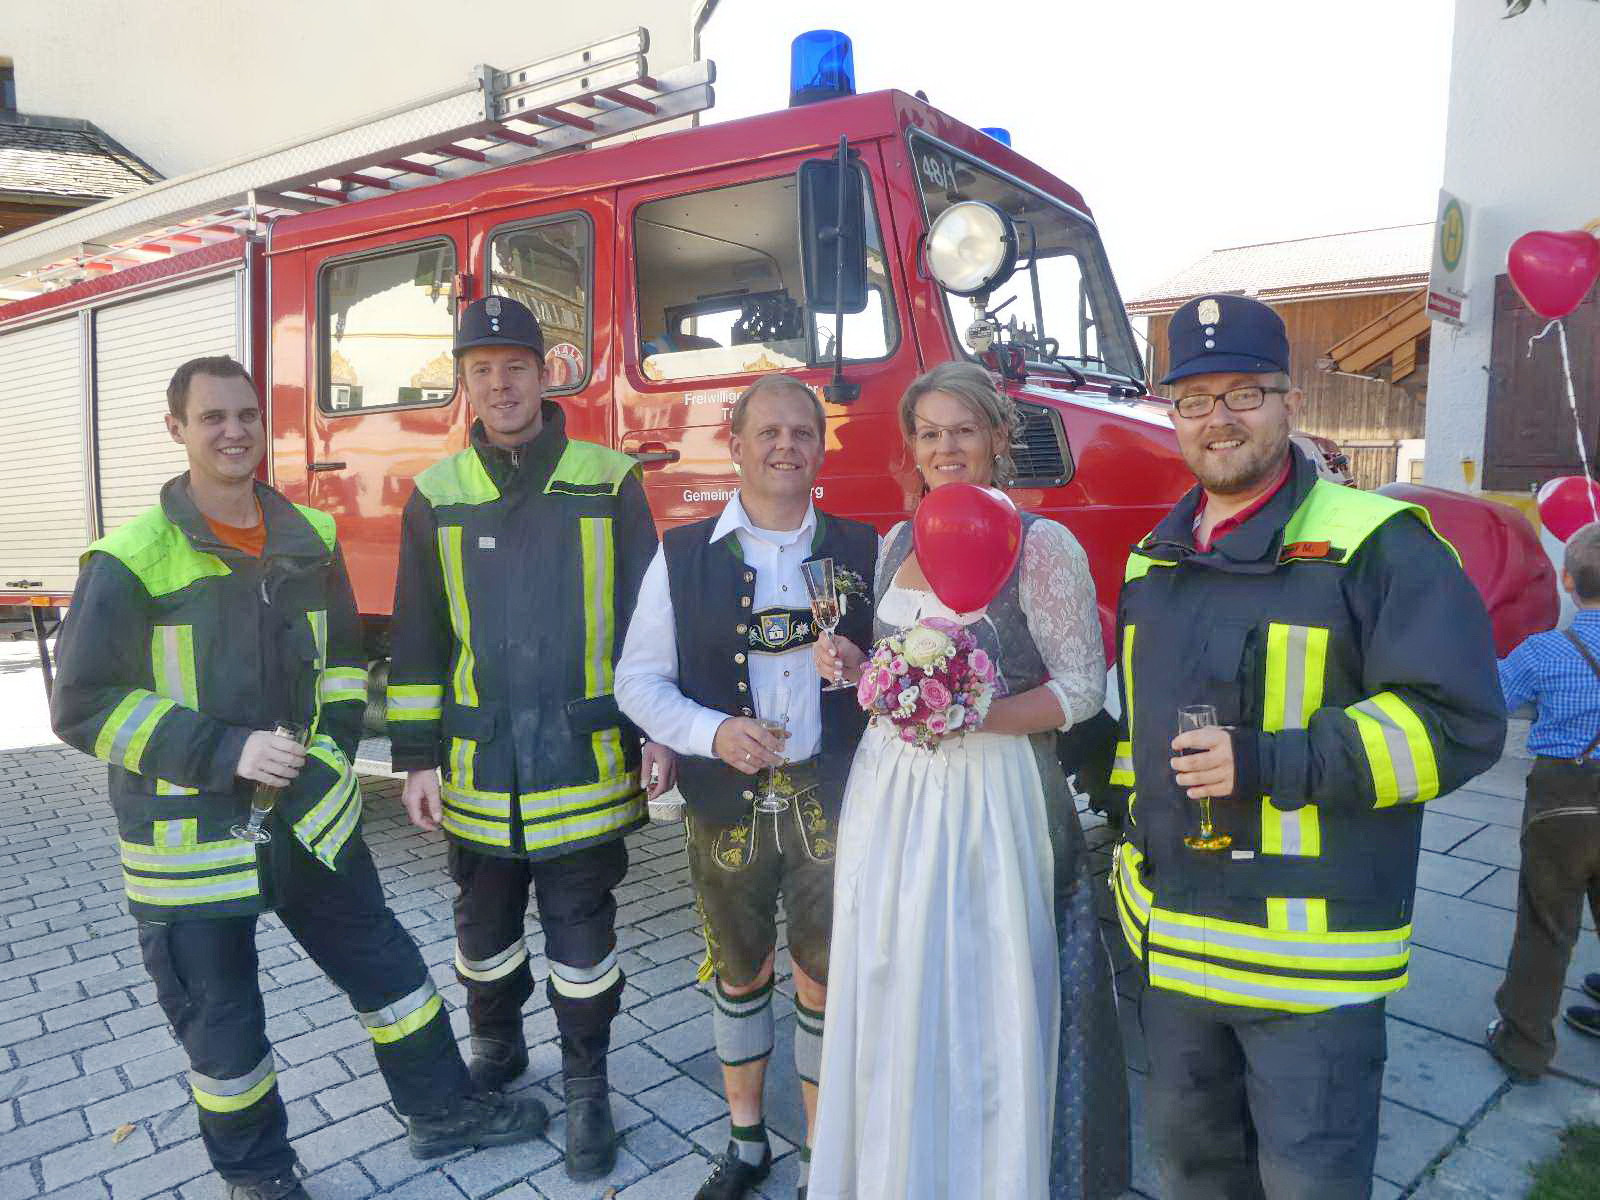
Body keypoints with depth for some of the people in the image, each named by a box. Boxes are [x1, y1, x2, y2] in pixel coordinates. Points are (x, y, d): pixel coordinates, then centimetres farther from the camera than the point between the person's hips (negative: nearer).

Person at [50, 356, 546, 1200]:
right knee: (221, 1024, 12)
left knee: (387, 966, 15)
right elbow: (84, 705, -13)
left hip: (312, 814, 5)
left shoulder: (310, 538, 2)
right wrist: (224, 751, -21)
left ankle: (441, 1110, 35)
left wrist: (333, 746, 0)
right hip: (191, 835, -4)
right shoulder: (131, 560, -14)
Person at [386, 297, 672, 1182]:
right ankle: (494, 1052, 45)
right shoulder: (435, 495, 3)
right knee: (484, 929, 19)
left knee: (582, 936, 9)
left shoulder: (608, 481, -2)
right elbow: (417, 640, 5)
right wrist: (416, 759, 3)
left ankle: (586, 1086, 29)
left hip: (586, 767, -2)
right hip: (478, 770, 3)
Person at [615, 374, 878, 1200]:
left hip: (832, 800, 0)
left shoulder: (862, 549, 1)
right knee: (739, 974, 18)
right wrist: (712, 732, -17)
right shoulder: (683, 554, -1)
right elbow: (638, 680, -1)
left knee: (824, 984, 8)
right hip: (728, 803, 1)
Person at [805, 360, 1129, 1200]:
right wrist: (852, 665, -2)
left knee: (980, 1001, 6)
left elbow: (1080, 691, -10)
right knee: (891, 1000, 16)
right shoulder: (897, 542, 9)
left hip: (991, 799, -5)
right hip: (889, 791, 6)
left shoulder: (1041, 545, -10)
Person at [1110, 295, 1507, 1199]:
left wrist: (1269, 764, -26)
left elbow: (1459, 720, -18)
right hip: (1173, 936, 7)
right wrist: (1130, 848, 20)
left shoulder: (1375, 543, -12)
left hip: (1310, 952, -6)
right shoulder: (1156, 561, 9)